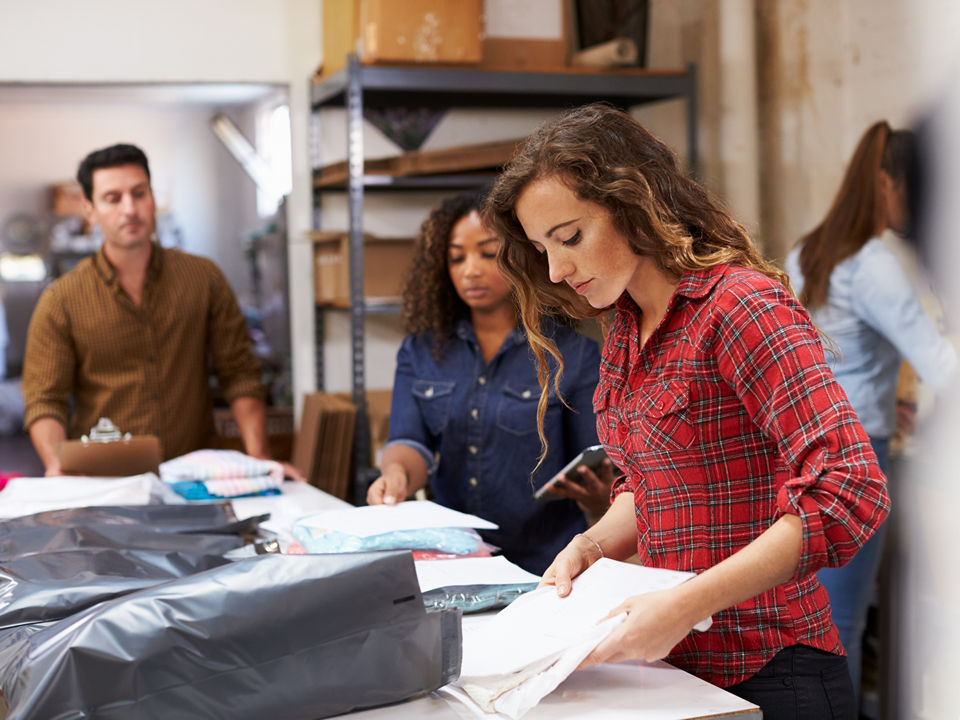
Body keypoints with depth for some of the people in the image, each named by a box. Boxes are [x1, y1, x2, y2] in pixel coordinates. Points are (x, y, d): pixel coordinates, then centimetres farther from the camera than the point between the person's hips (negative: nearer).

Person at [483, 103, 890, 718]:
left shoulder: (739, 305, -18)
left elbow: (851, 493, -27)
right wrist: (593, 546, -3)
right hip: (679, 666, 7)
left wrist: (688, 604, -31)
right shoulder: (627, 331, 7)